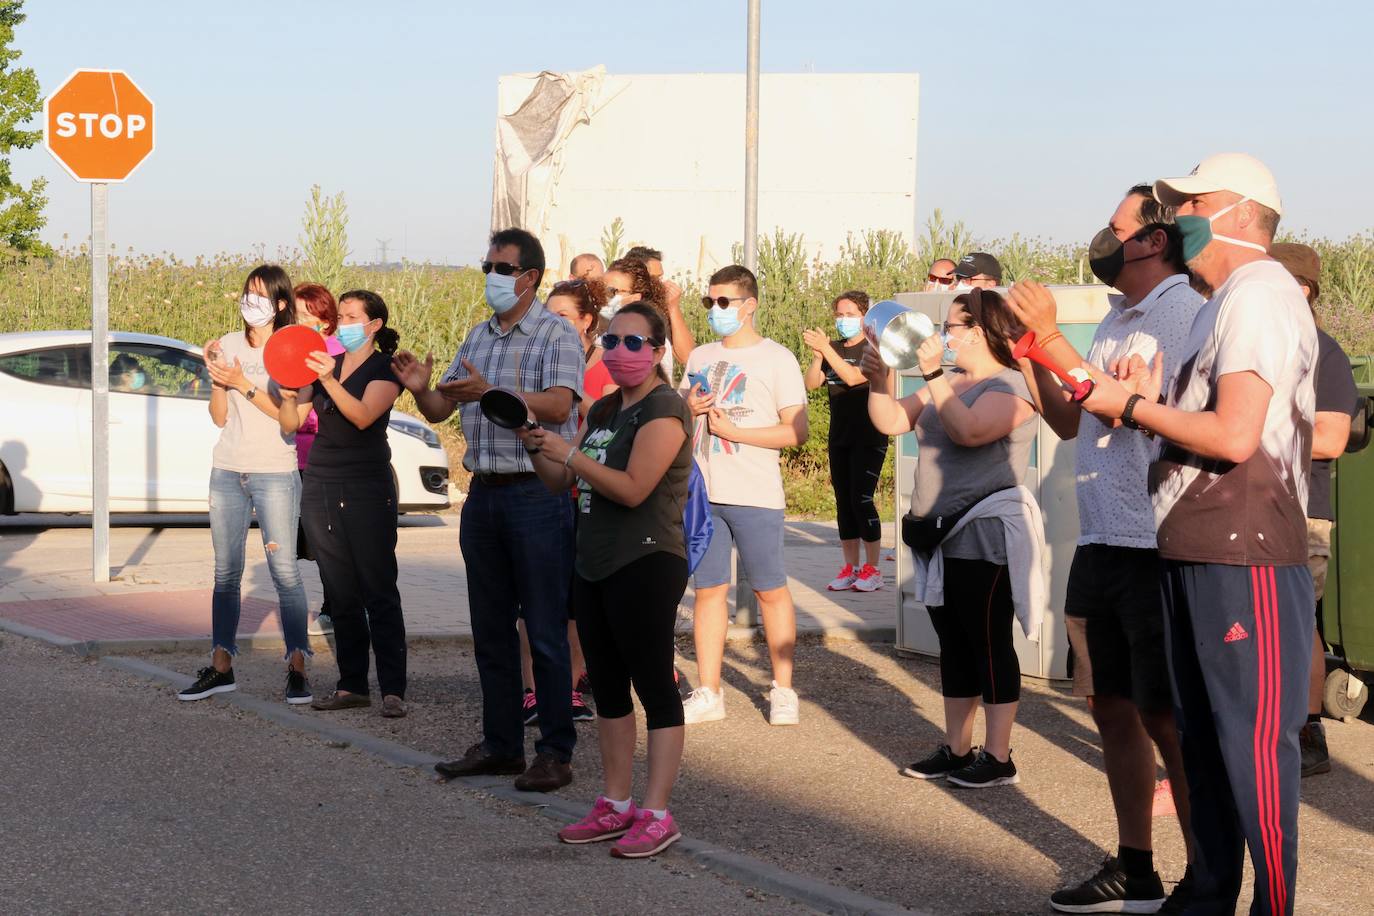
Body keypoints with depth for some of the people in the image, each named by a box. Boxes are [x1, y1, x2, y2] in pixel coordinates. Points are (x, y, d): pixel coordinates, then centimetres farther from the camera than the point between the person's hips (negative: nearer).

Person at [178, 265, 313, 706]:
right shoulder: (230, 344, 9)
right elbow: (219, 417, 9)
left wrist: (243, 384, -16)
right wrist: (217, 378, -8)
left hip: (275, 473, -4)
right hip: (228, 471, 5)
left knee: (284, 571, -8)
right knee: (226, 573, 5)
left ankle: (297, 670, -6)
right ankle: (221, 667, 9)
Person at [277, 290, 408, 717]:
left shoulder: (386, 368, -2)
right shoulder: (324, 362, 14)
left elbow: (363, 415, -20)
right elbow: (291, 424, 9)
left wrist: (329, 381, -33)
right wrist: (288, 395, -11)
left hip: (367, 489, -5)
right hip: (320, 485, 6)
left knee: (379, 592, -7)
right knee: (340, 593, 6)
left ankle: (393, 690, -7)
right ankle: (352, 685, 10)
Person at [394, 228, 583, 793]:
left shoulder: (555, 334, -6)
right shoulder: (478, 338, 16)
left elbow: (558, 406, -21)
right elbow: (440, 411, 15)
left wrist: (490, 392, -31)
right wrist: (420, 389, -8)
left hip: (538, 495, -7)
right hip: (484, 493, 7)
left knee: (545, 631, -4)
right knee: (490, 629, 11)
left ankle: (556, 754, 2)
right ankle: (500, 746, 20)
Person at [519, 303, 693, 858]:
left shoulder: (663, 410, -10)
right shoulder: (603, 411, 16)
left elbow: (633, 489, -21)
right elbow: (562, 482, 17)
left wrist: (569, 454, -20)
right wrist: (536, 447, 0)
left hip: (646, 566, -9)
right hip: (595, 565, 9)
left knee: (654, 687, -5)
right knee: (607, 687, 12)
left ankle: (657, 816, -4)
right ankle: (616, 807, 19)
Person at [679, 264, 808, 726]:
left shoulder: (776, 359, -3)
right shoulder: (700, 358, 14)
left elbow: (796, 431, -9)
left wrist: (735, 431, -15)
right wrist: (686, 409, -2)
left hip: (754, 497, -5)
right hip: (702, 492, 5)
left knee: (770, 590, 2)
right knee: (708, 589, 6)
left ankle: (783, 691, 11)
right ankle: (708, 693, 10)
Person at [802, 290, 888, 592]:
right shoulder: (833, 350, 11)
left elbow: (853, 377, -22)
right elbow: (811, 383, 2)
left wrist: (825, 349, -24)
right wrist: (817, 355, -14)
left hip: (869, 439, -6)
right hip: (839, 438, 6)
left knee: (861, 499, -12)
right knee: (843, 501, 7)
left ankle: (872, 569, -5)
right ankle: (850, 568, 12)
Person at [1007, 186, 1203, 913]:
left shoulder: (1184, 314, -12)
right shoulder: (1117, 319, 14)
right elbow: (1069, 423, 17)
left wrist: (1051, 336, -19)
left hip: (1155, 549, -9)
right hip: (1102, 545, 9)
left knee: (1167, 718, -4)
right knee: (1113, 707, 12)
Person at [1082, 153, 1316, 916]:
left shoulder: (1259, 295, -12)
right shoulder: (1225, 302, 19)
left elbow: (1235, 435, -21)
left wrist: (1131, 406, -11)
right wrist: (1150, 397, 4)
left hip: (1245, 559, -10)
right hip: (1194, 555, 10)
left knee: (1252, 741, -8)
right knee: (1203, 739, 14)